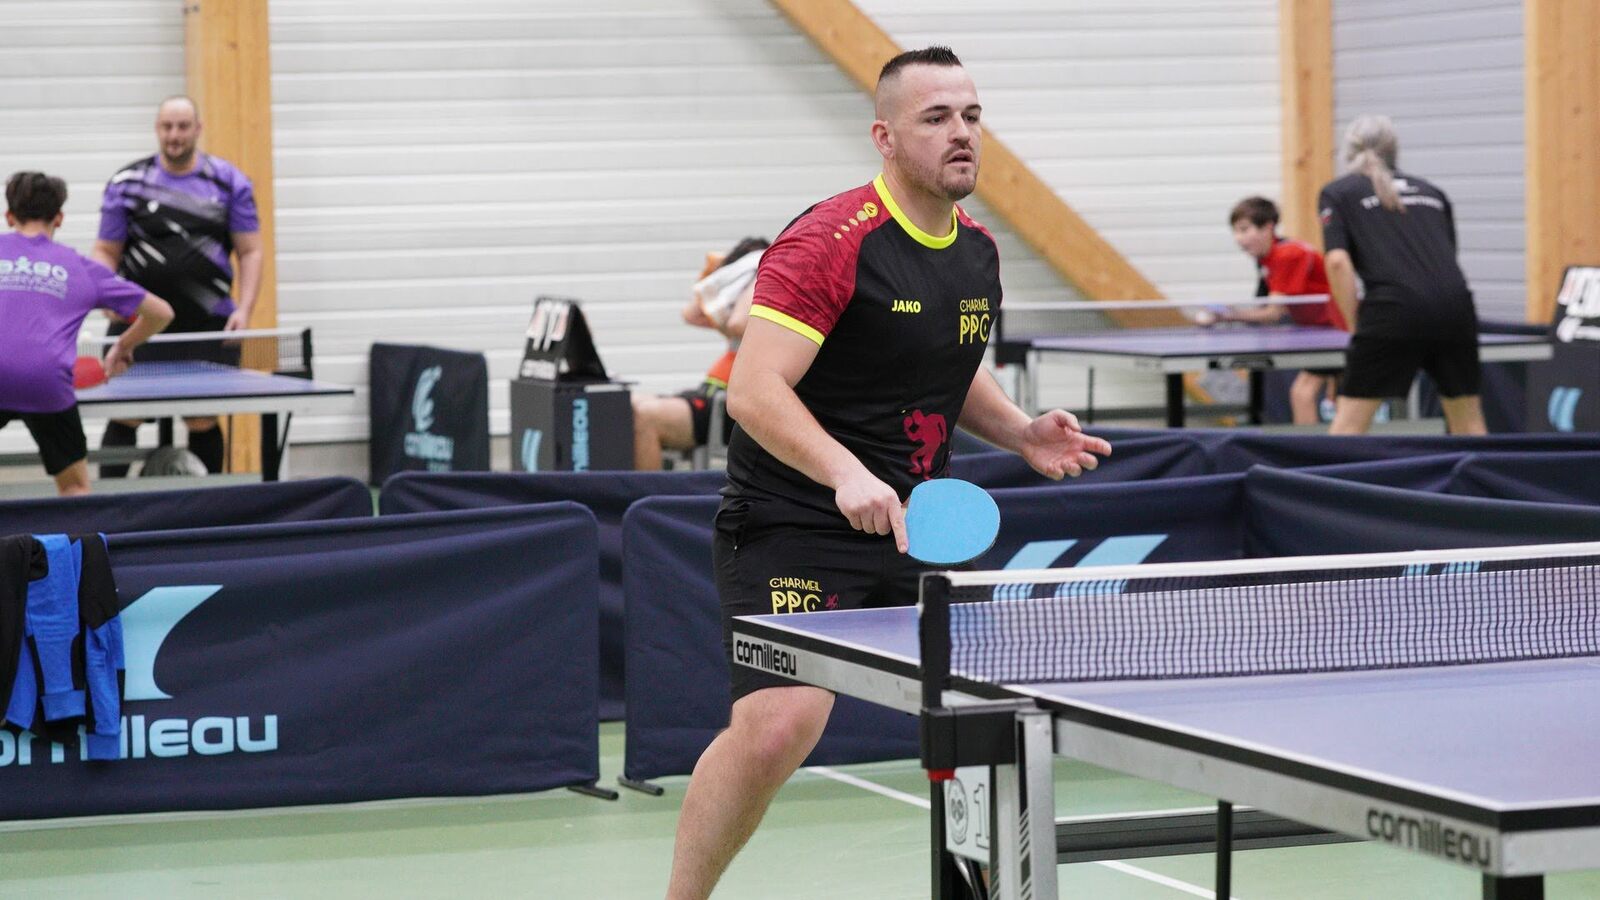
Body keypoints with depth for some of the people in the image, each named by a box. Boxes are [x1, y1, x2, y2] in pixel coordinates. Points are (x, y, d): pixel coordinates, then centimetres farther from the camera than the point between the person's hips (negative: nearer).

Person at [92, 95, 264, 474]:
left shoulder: (229, 182, 5)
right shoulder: (127, 183, 4)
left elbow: (250, 251, 5)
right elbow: (106, 251, 8)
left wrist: (244, 308, -8)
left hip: (208, 326, 0)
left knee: (203, 421, 1)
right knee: (124, 415, -6)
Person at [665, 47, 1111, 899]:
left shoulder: (977, 251, 9)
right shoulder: (829, 241, -17)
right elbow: (754, 391, -23)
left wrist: (1022, 432, 7)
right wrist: (847, 474, -36)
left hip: (913, 527, 8)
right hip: (794, 527, -8)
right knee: (779, 723, -22)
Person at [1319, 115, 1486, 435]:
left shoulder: (1337, 192, 13)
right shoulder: (1430, 190, 25)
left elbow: (1338, 262, -2)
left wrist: (1356, 324, 3)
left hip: (1395, 308, -4)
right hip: (1455, 304, 4)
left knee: (1349, 421, 1)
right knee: (1468, 423, 15)